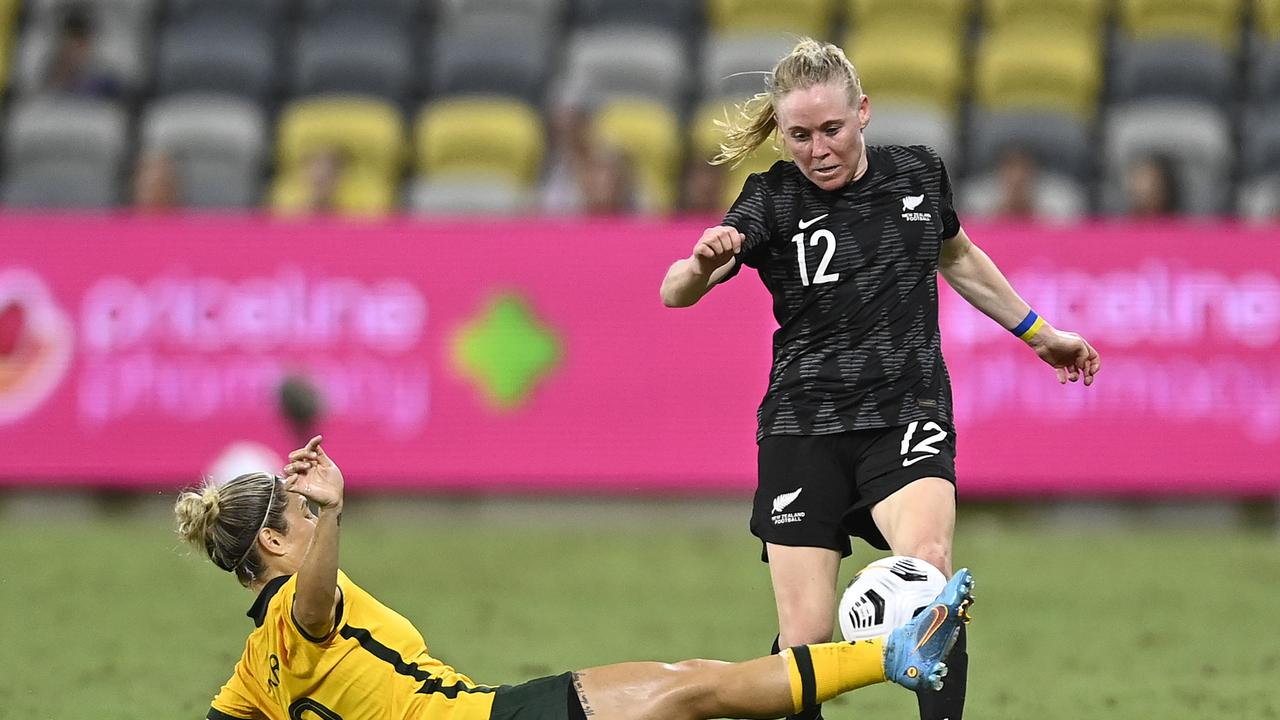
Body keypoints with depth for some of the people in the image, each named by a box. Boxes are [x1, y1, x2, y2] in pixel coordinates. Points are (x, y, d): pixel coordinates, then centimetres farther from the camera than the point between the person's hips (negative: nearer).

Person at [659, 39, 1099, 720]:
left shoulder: (920, 172, 4)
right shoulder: (773, 198, -5)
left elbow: (958, 257, 26)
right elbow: (674, 294, -18)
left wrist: (1036, 332, 32)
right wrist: (703, 263, -41)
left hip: (907, 417, 0)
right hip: (804, 427, 0)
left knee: (928, 570, -29)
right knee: (805, 637, -6)